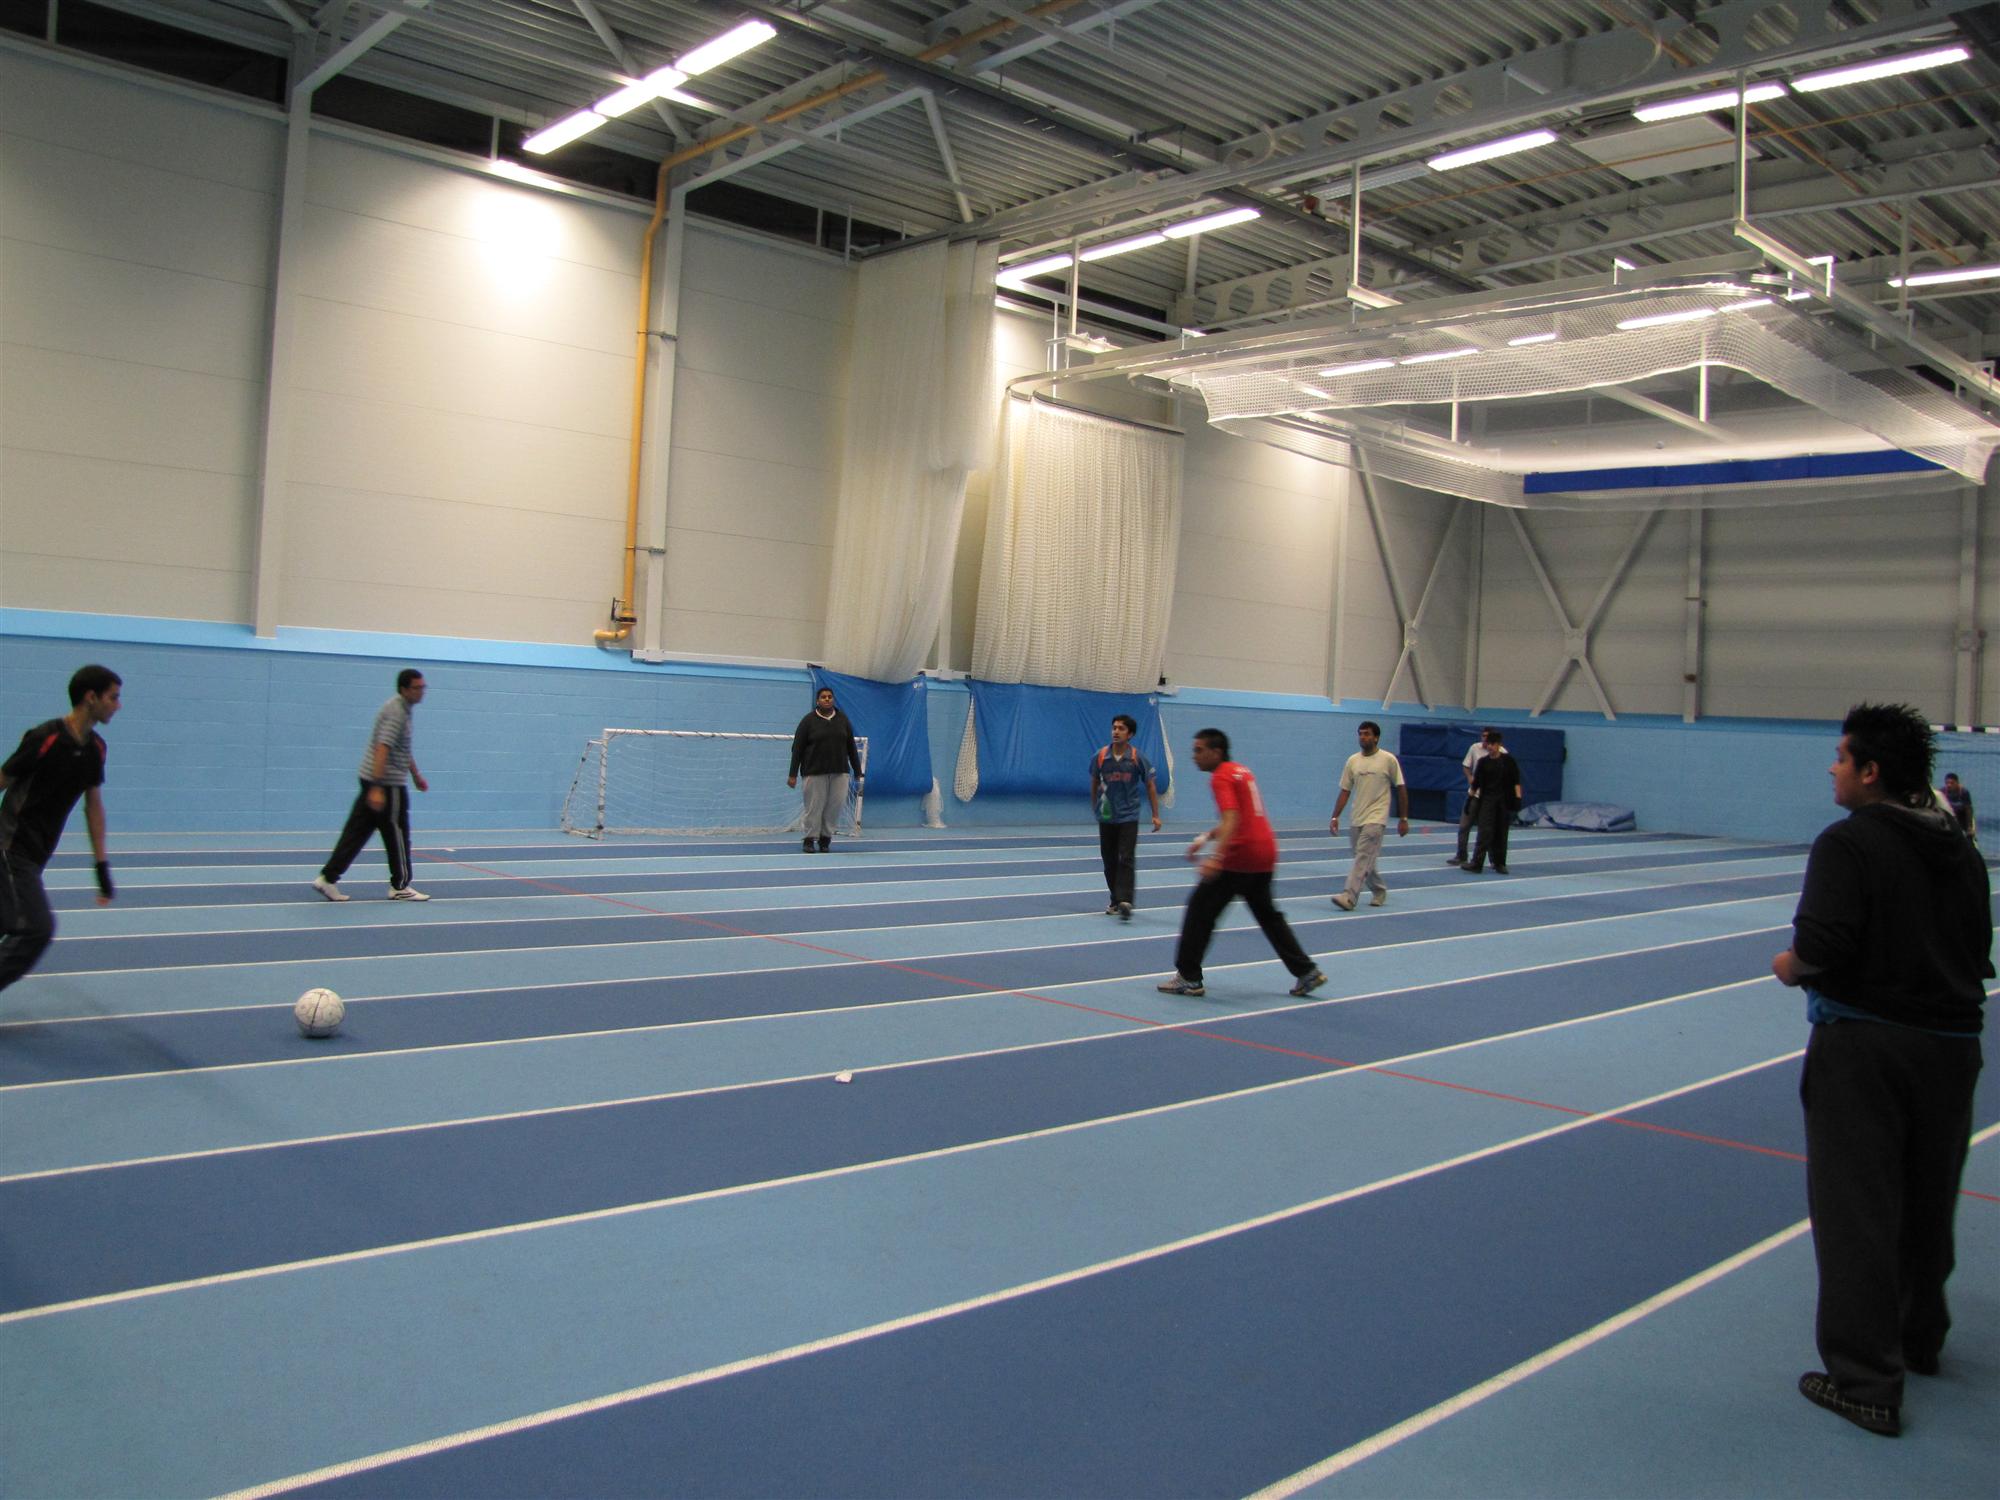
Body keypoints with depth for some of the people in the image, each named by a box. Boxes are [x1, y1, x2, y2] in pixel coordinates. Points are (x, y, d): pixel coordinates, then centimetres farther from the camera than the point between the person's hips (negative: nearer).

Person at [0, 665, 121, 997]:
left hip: (34, 854, 8)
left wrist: (102, 866, 14)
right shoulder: (45, 739, -18)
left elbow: (93, 804, 14)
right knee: (37, 928, -14)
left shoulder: (96, 748, 5)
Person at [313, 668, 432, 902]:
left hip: (375, 781, 9)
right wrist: (377, 788, -29)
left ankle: (328, 878, 6)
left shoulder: (402, 709, 15)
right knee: (397, 834, 1)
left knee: (357, 830, 8)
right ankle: (400, 887, 11)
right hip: (388, 784, -9)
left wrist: (416, 775, 34)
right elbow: (382, 749, -25)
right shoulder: (396, 712, -17)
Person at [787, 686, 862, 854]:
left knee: (835, 805, -1)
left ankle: (825, 838, 12)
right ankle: (810, 839, 11)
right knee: (814, 806, -2)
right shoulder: (808, 721, 0)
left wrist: (857, 772, 10)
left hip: (839, 772, 3)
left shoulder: (842, 720, 10)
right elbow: (797, 748, -1)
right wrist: (792, 774, -5)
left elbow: (852, 747, 12)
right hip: (815, 772, -3)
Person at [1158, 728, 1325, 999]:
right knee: (1267, 913, 20)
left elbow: (1231, 819, -25)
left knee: (1200, 909, 0)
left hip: (1240, 855, -9)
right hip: (1265, 853, 9)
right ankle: (1306, 972, 19)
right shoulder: (1241, 771, 17)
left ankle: (1188, 978, 3)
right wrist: (1206, 838, 24)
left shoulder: (1221, 777, -11)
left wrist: (1217, 857, -36)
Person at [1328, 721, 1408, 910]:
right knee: (1366, 860, 14)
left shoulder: (1388, 759, -5)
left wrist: (1403, 819, 0)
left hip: (1376, 818, -5)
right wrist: (1335, 817, 1)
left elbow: (1401, 789, 1)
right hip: (1356, 819, 5)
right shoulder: (1353, 760, 6)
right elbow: (1345, 791, 8)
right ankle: (1379, 891, 34)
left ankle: (1348, 897, -22)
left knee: (1363, 858, -16)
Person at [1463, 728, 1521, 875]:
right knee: (1485, 831, -9)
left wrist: (1518, 797, -9)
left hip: (1505, 801, 0)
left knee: (1501, 832, 5)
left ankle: (1500, 864, 14)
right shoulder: (1483, 761, 3)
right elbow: (1476, 782, 8)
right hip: (1487, 801, 0)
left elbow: (1516, 780, 0)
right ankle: (1477, 864, -15)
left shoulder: (1508, 761, 0)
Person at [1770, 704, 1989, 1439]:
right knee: (1927, 1204, 22)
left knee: (1856, 1209, -1)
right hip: (1950, 1044, 7)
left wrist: (1790, 967, -4)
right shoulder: (1961, 851, 9)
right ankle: (1920, 1336, 41)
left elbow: (1821, 946, -23)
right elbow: (1978, 952, 13)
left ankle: (1865, 1381, 2)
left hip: (1863, 1043, -7)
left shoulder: (1849, 842, -15)